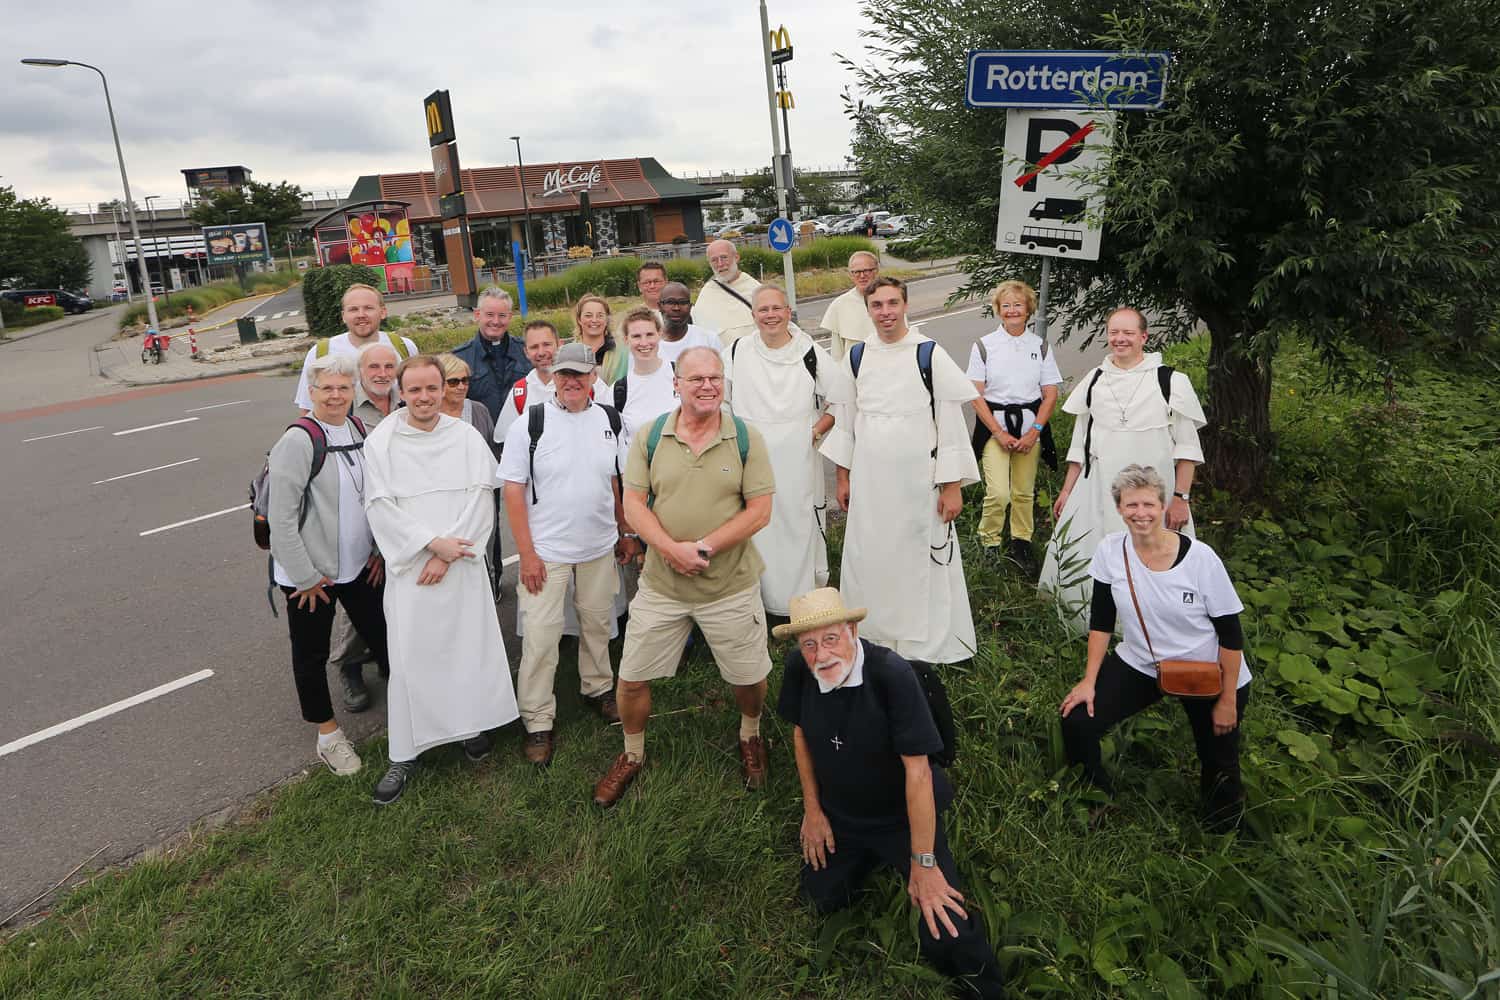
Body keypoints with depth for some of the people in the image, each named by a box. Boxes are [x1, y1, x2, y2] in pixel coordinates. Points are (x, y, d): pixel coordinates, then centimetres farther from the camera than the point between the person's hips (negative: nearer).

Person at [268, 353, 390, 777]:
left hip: (359, 564, 5)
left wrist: (379, 549, 8)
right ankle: (328, 733, 29)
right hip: (310, 573, -5)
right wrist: (305, 577, -16)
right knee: (311, 654, 11)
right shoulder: (298, 441, -18)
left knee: (383, 637, 15)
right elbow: (281, 516, -18)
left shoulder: (360, 429, 2)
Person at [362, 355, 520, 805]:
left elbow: (481, 497, -4)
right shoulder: (380, 442, -2)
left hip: (461, 561, 1)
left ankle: (471, 724, 29)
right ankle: (404, 753, 14)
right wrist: (433, 542, -14)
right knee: (409, 655, 1)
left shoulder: (467, 436, 1)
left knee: (469, 644, 7)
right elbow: (381, 506, -6)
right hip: (409, 565, -1)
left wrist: (448, 554, -11)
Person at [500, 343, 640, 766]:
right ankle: (537, 721, 14)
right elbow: (513, 489, -9)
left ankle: (598, 688, 39)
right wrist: (526, 553, -13)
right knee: (540, 636, 0)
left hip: (600, 547, 4)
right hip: (546, 551, -3)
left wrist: (626, 533, 14)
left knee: (598, 623, 17)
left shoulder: (608, 419, 2)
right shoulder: (531, 423, -9)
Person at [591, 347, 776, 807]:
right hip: (661, 585, 1)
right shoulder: (650, 436, -2)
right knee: (631, 679, 10)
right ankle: (632, 756, 37)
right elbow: (634, 505, -5)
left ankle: (750, 738, 46)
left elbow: (759, 511, -10)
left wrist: (704, 547, -19)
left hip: (732, 586, -1)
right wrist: (672, 549, -21)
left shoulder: (746, 438, -6)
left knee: (749, 677, 13)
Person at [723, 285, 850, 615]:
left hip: (798, 461, -1)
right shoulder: (737, 352, 2)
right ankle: (760, 597, 19)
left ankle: (804, 597, 19)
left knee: (799, 525, 4)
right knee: (757, 529, 5)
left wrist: (817, 430, -3)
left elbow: (844, 400, 6)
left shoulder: (810, 353, -1)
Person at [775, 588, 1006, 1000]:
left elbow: (917, 769, -27)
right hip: (839, 815, 5)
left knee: (945, 935, -17)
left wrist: (923, 864, -22)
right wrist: (812, 810, 6)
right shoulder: (797, 668, -17)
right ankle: (871, 857, 33)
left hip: (905, 816, -5)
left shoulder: (892, 674, -33)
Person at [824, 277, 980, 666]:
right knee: (868, 558, 13)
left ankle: (928, 642, 24)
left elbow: (951, 422, -8)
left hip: (917, 477, -4)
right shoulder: (856, 357, 3)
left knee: (922, 559, 6)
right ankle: (874, 632, 33)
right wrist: (843, 476, 11)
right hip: (868, 478, 4)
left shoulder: (930, 355, -8)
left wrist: (952, 486, -9)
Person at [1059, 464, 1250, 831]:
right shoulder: (1110, 549, -12)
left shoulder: (1201, 558, -20)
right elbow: (1101, 620, -3)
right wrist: (1089, 680, -6)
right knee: (1077, 722, -15)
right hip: (1140, 664, 2)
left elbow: (1231, 633, -11)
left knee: (1219, 768, 6)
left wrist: (1227, 700, -8)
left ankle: (1221, 830, 44)